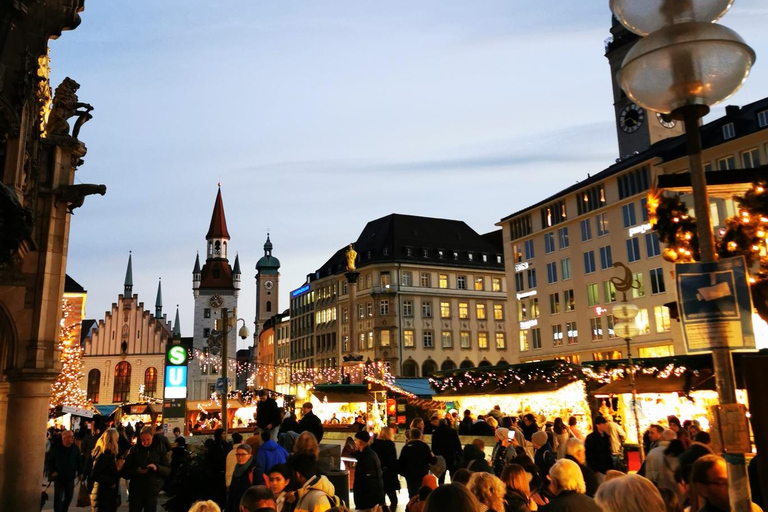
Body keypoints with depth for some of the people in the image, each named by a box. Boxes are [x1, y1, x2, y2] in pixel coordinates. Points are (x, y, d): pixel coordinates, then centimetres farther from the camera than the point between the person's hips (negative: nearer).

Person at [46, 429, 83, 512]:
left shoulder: (75, 448, -2)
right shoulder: (56, 448, -7)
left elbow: (79, 461, 5)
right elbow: (49, 461, 4)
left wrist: (80, 472, 2)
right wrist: (52, 471, -6)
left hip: (70, 477, 3)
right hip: (59, 477, -2)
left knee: (69, 497, 12)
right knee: (58, 498, -2)